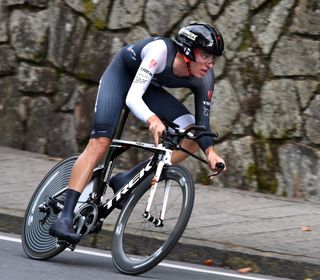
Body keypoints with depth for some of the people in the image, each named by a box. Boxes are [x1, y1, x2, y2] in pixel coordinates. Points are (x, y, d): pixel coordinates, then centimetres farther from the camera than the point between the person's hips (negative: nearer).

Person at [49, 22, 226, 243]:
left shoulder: (204, 77, -22)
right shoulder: (161, 50, -38)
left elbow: (202, 122, -15)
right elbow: (132, 97, -44)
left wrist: (211, 152, -34)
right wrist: (152, 119, -63)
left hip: (149, 87, 6)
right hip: (121, 73, -6)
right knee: (100, 143, -22)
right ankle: (65, 218, -24)